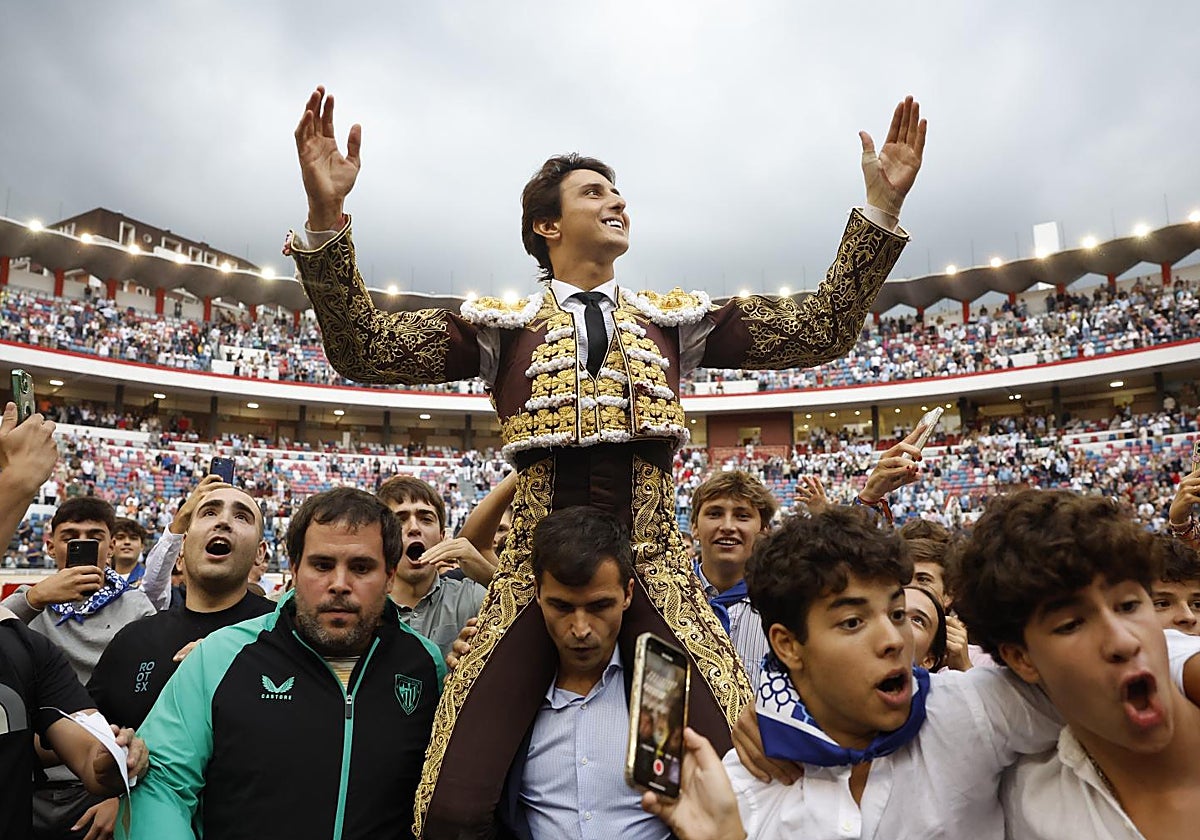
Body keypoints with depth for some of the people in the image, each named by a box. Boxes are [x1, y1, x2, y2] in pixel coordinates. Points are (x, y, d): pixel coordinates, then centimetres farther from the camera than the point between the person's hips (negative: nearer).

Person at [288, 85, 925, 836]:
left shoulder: (676, 319, 12)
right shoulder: (504, 325, 7)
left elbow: (821, 331, 7)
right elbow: (362, 350, -3)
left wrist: (882, 206, -1)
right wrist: (326, 215, -16)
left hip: (657, 575, 1)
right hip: (536, 572, 0)